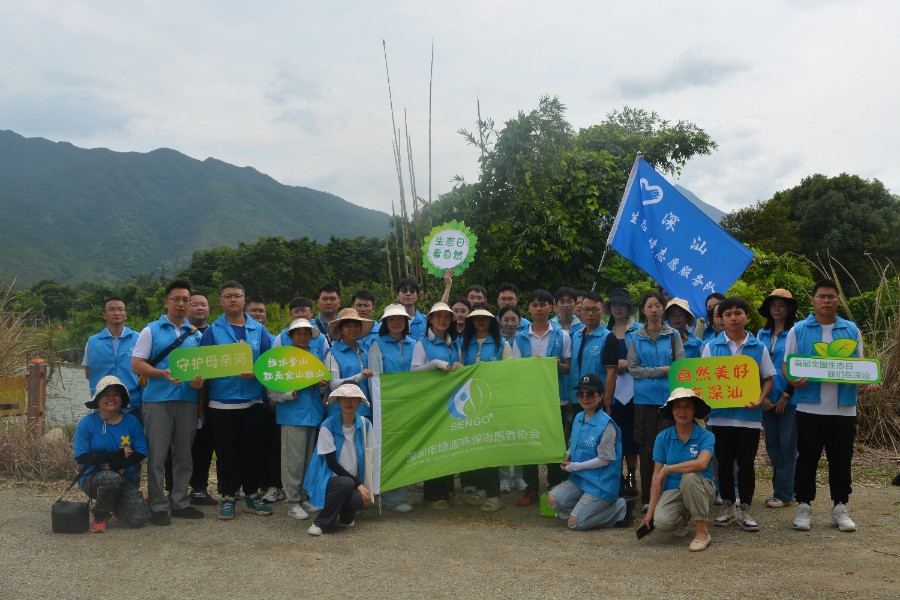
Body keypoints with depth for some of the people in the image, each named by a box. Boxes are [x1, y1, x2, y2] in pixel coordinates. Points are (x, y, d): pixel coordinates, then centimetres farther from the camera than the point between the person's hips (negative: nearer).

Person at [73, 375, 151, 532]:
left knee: (139, 519, -17)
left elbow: (141, 453, -2)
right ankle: (99, 516, -6)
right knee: (111, 478, -39)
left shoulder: (132, 422, 1)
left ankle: (115, 505, 21)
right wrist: (119, 454, -18)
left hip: (125, 478, 3)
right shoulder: (86, 423, -5)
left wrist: (114, 465, -19)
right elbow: (81, 457, -12)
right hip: (93, 477, -3)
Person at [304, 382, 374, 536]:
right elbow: (332, 464, -11)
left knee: (359, 499, -32)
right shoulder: (328, 426, -12)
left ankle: (345, 516, 6)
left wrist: (367, 488, -2)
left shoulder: (365, 424, 1)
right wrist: (358, 484, -15)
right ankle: (321, 522, -15)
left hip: (354, 481, 3)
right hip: (329, 478, -3)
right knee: (346, 483, -37)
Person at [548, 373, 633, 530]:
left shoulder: (607, 425, -17)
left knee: (575, 523, -13)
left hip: (601, 484, -7)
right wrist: (566, 456, -3)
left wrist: (575, 466, -14)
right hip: (579, 478, 7)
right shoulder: (578, 418, 6)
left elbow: (604, 460, -16)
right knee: (553, 499, -15)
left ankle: (619, 509, 3)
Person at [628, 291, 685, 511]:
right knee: (647, 447, 1)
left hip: (669, 397, 0)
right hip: (645, 399, 0)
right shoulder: (635, 338, 8)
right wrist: (662, 370, -8)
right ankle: (647, 497, 8)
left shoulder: (673, 335, 8)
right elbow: (633, 369, 1)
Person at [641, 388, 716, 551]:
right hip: (672, 490, 2)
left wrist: (667, 469, -23)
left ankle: (702, 531, -19)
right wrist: (650, 511, -10)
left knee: (689, 476, -36)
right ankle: (683, 518, 12)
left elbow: (701, 463, -29)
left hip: (700, 490, -2)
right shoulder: (663, 438, 0)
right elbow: (656, 477, -3)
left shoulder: (706, 436, -8)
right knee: (662, 521, -28)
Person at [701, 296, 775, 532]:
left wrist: (760, 399, -10)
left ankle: (745, 510, 15)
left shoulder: (759, 348, 3)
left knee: (746, 464, 5)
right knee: (724, 463, 9)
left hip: (749, 415, 0)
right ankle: (728, 506, 21)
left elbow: (768, 378, 6)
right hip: (720, 415, 1)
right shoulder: (712, 347, 2)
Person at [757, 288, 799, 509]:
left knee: (787, 445, -1)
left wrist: (786, 396, -10)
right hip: (768, 398, 5)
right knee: (772, 444, 8)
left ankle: (783, 493, 5)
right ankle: (780, 489, 18)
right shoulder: (762, 334, 10)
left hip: (789, 399, -5)